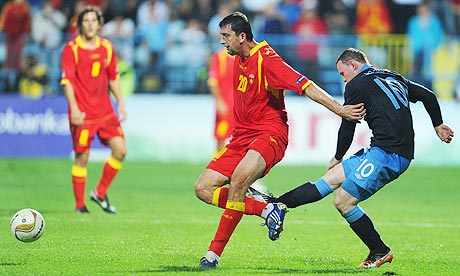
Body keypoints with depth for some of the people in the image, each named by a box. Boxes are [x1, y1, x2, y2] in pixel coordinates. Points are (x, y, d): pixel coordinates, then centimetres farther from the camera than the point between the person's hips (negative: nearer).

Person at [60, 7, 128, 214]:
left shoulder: (107, 47, 9)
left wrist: (121, 102, 10)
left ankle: (100, 193, 11)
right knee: (82, 158, -2)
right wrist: (74, 108, -19)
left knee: (120, 150, -6)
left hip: (105, 111, 5)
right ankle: (79, 204, 10)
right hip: (82, 114, -5)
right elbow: (67, 80, -10)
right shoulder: (71, 49, -6)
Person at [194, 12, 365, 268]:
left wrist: (339, 109, -32)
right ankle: (267, 210, -3)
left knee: (238, 181, -33)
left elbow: (306, 86, -22)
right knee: (204, 188, -3)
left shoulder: (266, 59, -15)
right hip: (242, 136, 9)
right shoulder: (239, 59, 11)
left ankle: (214, 254, -27)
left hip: (269, 134, -9)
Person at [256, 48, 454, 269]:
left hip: (387, 153, -9)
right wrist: (438, 125, 41)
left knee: (344, 201, -7)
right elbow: (428, 96, 26)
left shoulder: (357, 85, -2)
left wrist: (338, 158, 19)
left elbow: (347, 127, 3)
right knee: (331, 178, 9)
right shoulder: (395, 79, 21)